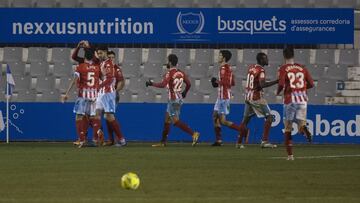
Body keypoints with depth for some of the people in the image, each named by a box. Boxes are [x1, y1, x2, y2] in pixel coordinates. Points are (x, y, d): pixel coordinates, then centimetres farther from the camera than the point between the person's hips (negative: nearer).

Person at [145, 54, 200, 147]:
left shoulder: (170, 73, -15)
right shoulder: (181, 73, 8)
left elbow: (163, 84, -27)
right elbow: (188, 84, 12)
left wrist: (151, 84, -14)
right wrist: (184, 93, 31)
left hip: (173, 100, -9)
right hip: (179, 99, 9)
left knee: (175, 121, -9)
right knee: (167, 120, 16)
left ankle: (193, 134, -20)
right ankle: (163, 142, 20)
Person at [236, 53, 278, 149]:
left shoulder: (251, 67, 9)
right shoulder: (261, 70, -15)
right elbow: (262, 85, -27)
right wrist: (276, 82, -27)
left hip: (248, 96, 8)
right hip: (257, 97, -8)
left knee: (246, 119, 17)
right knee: (269, 117, -4)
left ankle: (239, 142, 21)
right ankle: (264, 140, -14)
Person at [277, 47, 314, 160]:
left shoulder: (283, 69, -1)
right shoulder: (302, 68, 11)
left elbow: (281, 84, -15)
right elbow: (311, 84, 11)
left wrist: (278, 92, 6)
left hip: (290, 100, -2)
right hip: (302, 100, 2)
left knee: (288, 128, 10)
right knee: (301, 123, 2)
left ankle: (290, 154, 6)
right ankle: (304, 129, -36)